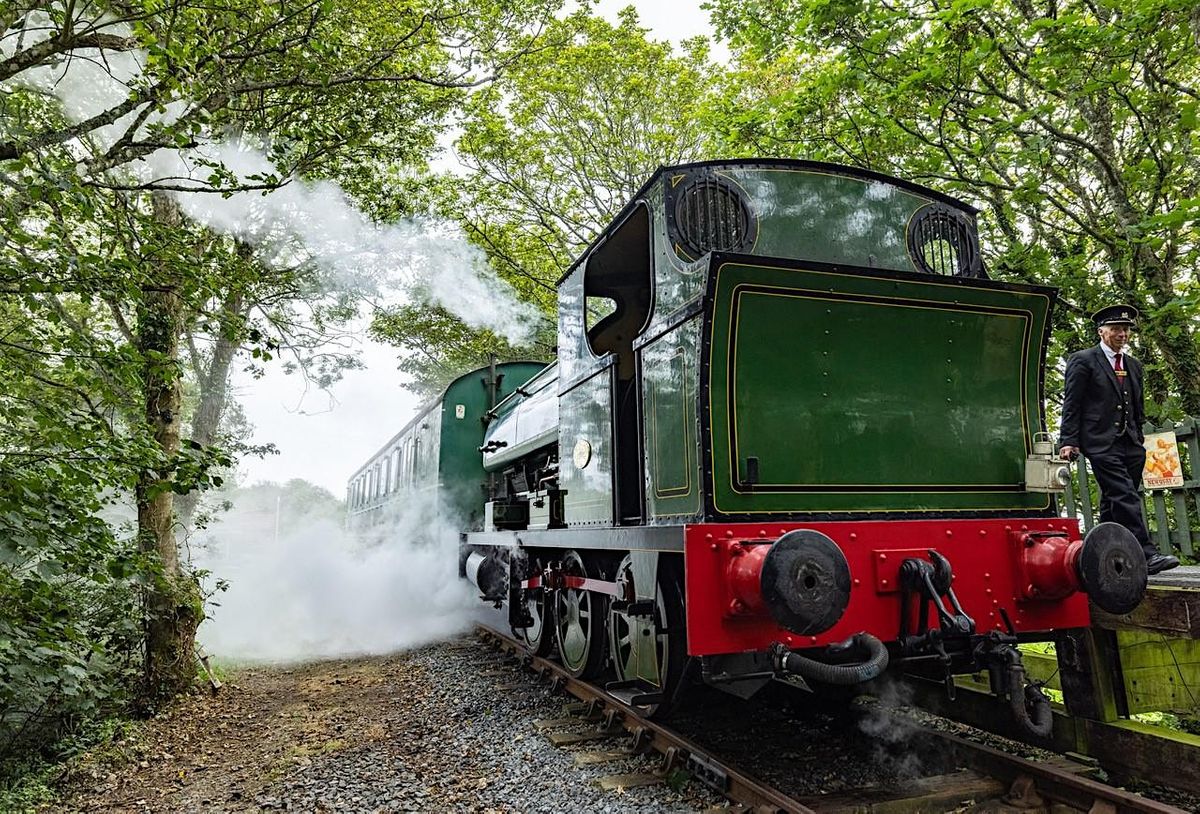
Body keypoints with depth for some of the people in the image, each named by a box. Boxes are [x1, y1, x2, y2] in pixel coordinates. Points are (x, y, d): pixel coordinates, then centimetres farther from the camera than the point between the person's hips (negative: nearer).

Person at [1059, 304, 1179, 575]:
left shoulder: (1134, 365, 20)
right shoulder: (1082, 360, -1)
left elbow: (1138, 408, 25)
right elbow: (1071, 405, -6)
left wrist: (1139, 437, 18)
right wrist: (1069, 441, -12)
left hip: (1129, 443, 7)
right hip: (1101, 443, -7)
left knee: (1113, 503, 9)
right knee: (1125, 498, -14)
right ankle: (1146, 554, -17)